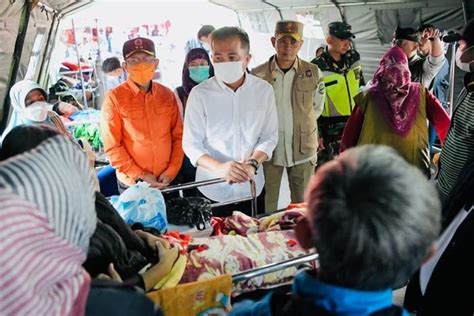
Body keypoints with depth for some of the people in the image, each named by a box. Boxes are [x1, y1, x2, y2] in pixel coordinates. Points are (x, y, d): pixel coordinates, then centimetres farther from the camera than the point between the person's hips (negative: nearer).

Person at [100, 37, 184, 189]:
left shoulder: (167, 95, 2)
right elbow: (112, 146, -10)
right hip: (132, 184, -3)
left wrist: (171, 171, -5)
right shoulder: (114, 98, -9)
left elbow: (178, 136, 4)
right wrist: (140, 176, -12)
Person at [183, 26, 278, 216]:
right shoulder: (199, 94, -10)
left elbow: (270, 136, 0)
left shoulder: (264, 90, -4)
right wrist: (219, 167, -25)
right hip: (212, 190, -2)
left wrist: (252, 164, -18)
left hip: (252, 188, 2)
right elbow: (191, 143, -9)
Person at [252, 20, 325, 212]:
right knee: (267, 206, 9)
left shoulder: (313, 73, -3)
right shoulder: (257, 74, -5)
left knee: (302, 206, 13)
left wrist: (302, 125, 7)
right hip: (269, 149, 0)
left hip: (303, 150, 1)